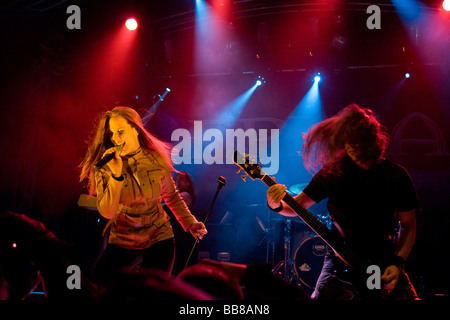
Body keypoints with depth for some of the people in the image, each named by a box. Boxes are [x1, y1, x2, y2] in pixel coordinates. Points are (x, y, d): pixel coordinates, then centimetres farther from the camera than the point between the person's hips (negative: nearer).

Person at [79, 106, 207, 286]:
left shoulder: (157, 159, -5)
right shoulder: (104, 166, -11)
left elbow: (171, 195, 14)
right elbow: (107, 212, -20)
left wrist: (190, 223, 10)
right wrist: (117, 174, -29)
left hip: (159, 239, 1)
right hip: (122, 242, -1)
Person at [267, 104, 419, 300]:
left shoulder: (396, 176, -3)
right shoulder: (333, 172, -2)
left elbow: (409, 227, 4)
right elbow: (296, 205, 2)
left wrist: (397, 263, -9)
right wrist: (277, 205, -20)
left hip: (383, 264, 0)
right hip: (341, 261, 0)